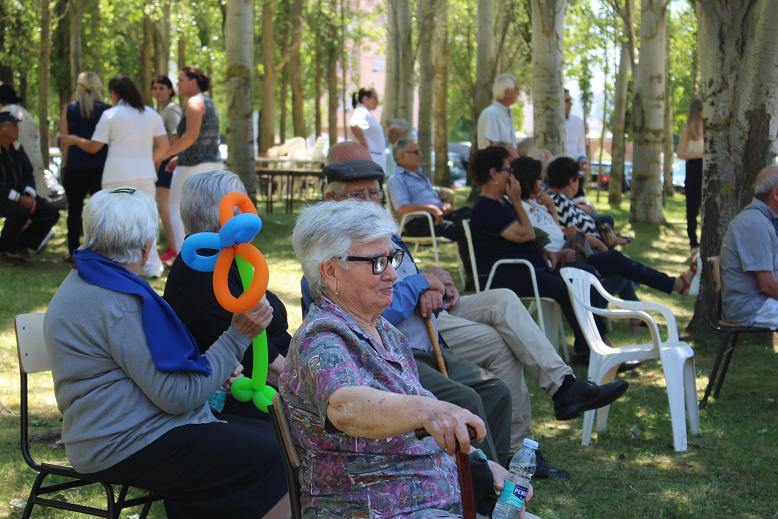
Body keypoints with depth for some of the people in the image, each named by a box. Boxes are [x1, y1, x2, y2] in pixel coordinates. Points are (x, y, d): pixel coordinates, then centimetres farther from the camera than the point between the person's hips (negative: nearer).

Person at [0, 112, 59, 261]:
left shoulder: (17, 148, 5)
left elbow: (28, 175, 10)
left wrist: (30, 196, -8)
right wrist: (19, 199, -27)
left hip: (19, 195, 8)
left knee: (52, 213, -7)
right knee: (20, 212, -37)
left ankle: (21, 243, 7)